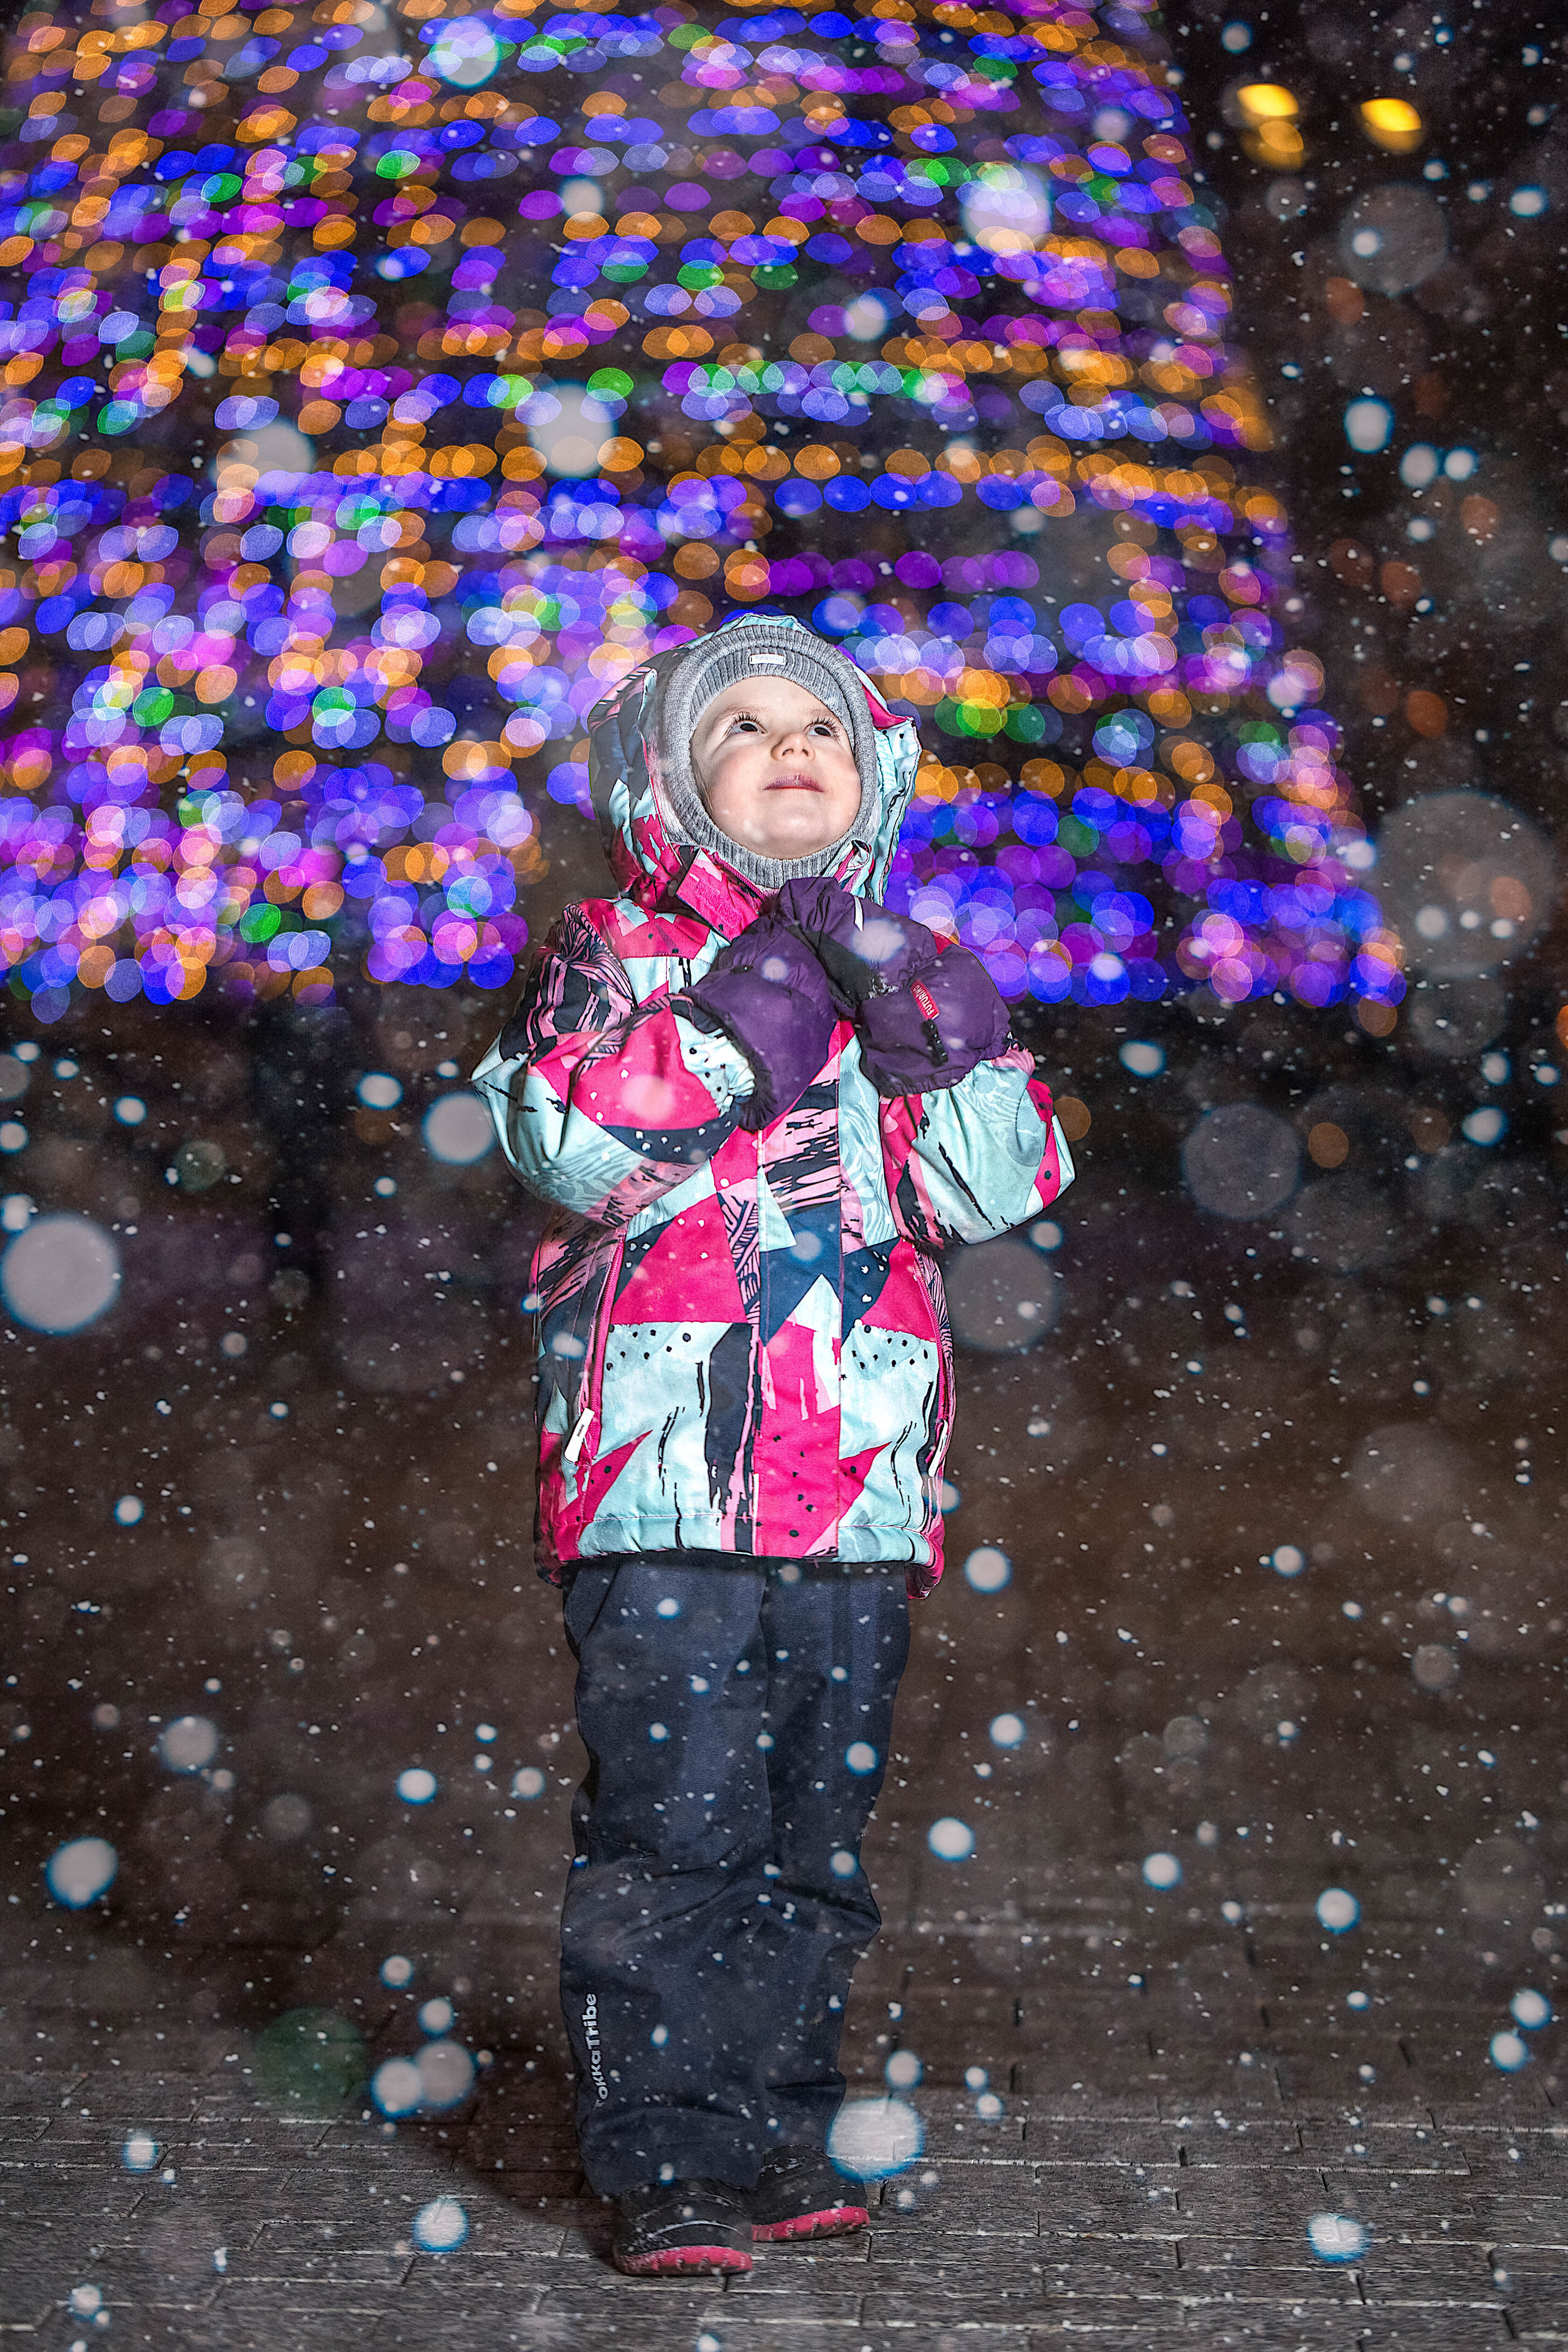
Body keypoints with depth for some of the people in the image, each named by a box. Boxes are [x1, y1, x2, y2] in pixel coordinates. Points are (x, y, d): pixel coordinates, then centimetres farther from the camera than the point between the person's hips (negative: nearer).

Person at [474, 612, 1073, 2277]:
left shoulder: (897, 973, 18)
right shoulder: (614, 952, 7)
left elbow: (997, 1192, 8)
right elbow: (565, 1140, -12)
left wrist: (933, 1026, -5)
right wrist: (744, 1011, -12)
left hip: (861, 1490, 5)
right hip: (668, 1476, -4)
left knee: (818, 1839, 11)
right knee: (674, 1828, -5)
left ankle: (778, 2137, 23)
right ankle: (663, 2168, 6)